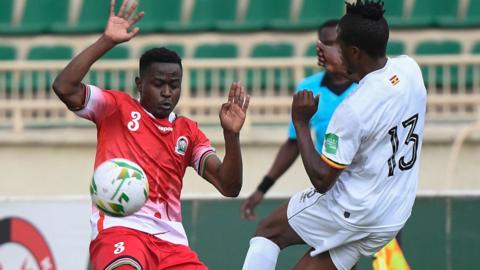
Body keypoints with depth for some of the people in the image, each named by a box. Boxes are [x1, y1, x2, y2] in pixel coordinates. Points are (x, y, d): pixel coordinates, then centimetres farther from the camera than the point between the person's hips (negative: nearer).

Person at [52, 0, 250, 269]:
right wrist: (106, 42, -11)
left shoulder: (189, 132, 20)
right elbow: (64, 87, -6)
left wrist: (231, 135, -6)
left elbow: (228, 186, 10)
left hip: (171, 241, 5)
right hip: (119, 230, -5)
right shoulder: (117, 108, 11)